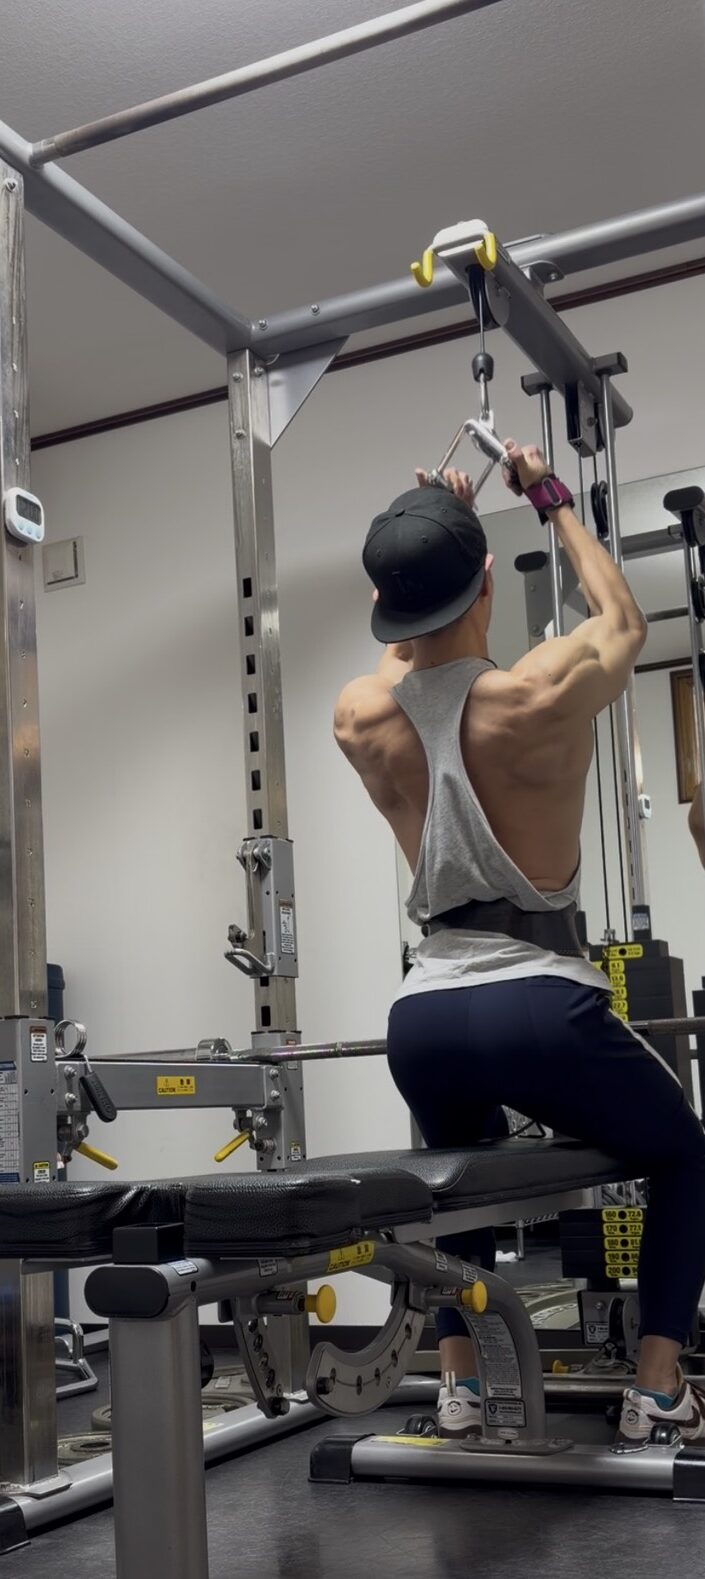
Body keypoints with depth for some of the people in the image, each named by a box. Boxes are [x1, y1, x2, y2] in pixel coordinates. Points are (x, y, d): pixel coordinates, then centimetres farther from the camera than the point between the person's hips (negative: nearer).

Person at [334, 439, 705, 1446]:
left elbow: (408, 658, 27)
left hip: (424, 1016, 4)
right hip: (538, 1007, -4)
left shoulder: (360, 718, 0)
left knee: (464, 1172, 35)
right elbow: (624, 621, 14)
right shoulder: (541, 696, -10)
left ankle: (458, 1384, 28)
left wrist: (427, 535, 34)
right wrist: (555, 503, 26)